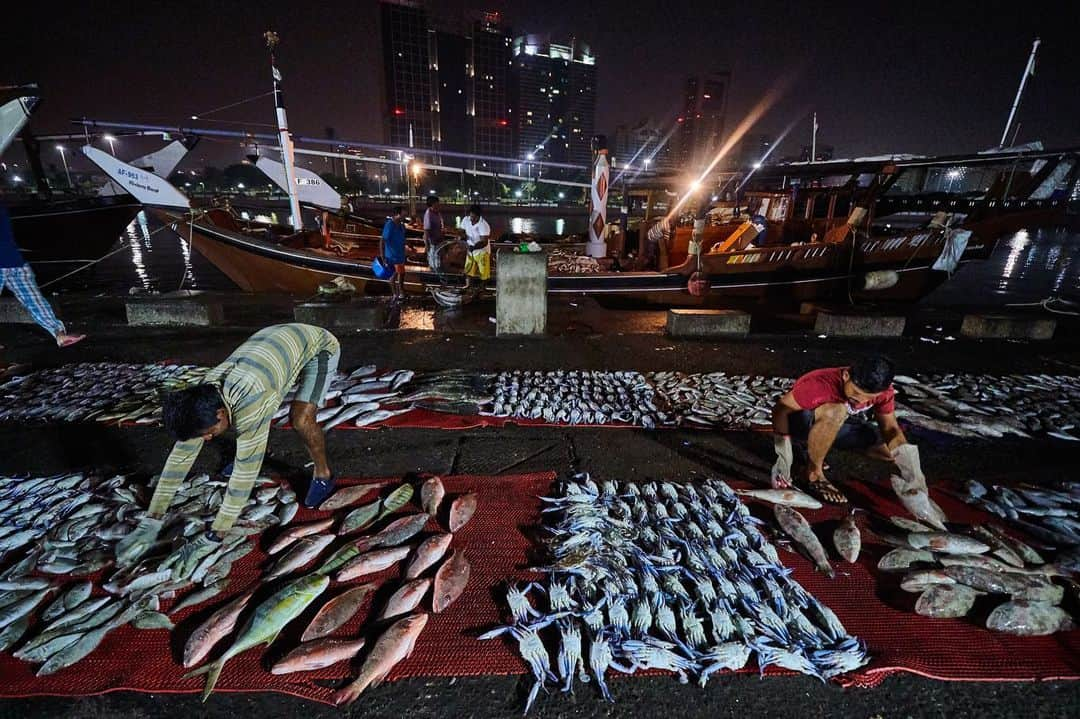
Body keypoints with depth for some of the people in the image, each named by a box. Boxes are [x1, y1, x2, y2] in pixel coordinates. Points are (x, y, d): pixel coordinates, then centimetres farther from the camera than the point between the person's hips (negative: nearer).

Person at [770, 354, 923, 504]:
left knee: (889, 449, -11)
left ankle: (813, 448, 6)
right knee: (834, 412, -36)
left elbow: (889, 427, -10)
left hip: (834, 427, 6)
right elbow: (780, 409, -29)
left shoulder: (883, 391, -15)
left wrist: (903, 451, -28)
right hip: (801, 422, -6)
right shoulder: (821, 384, -34)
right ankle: (814, 473, -17)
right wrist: (783, 446, -33)